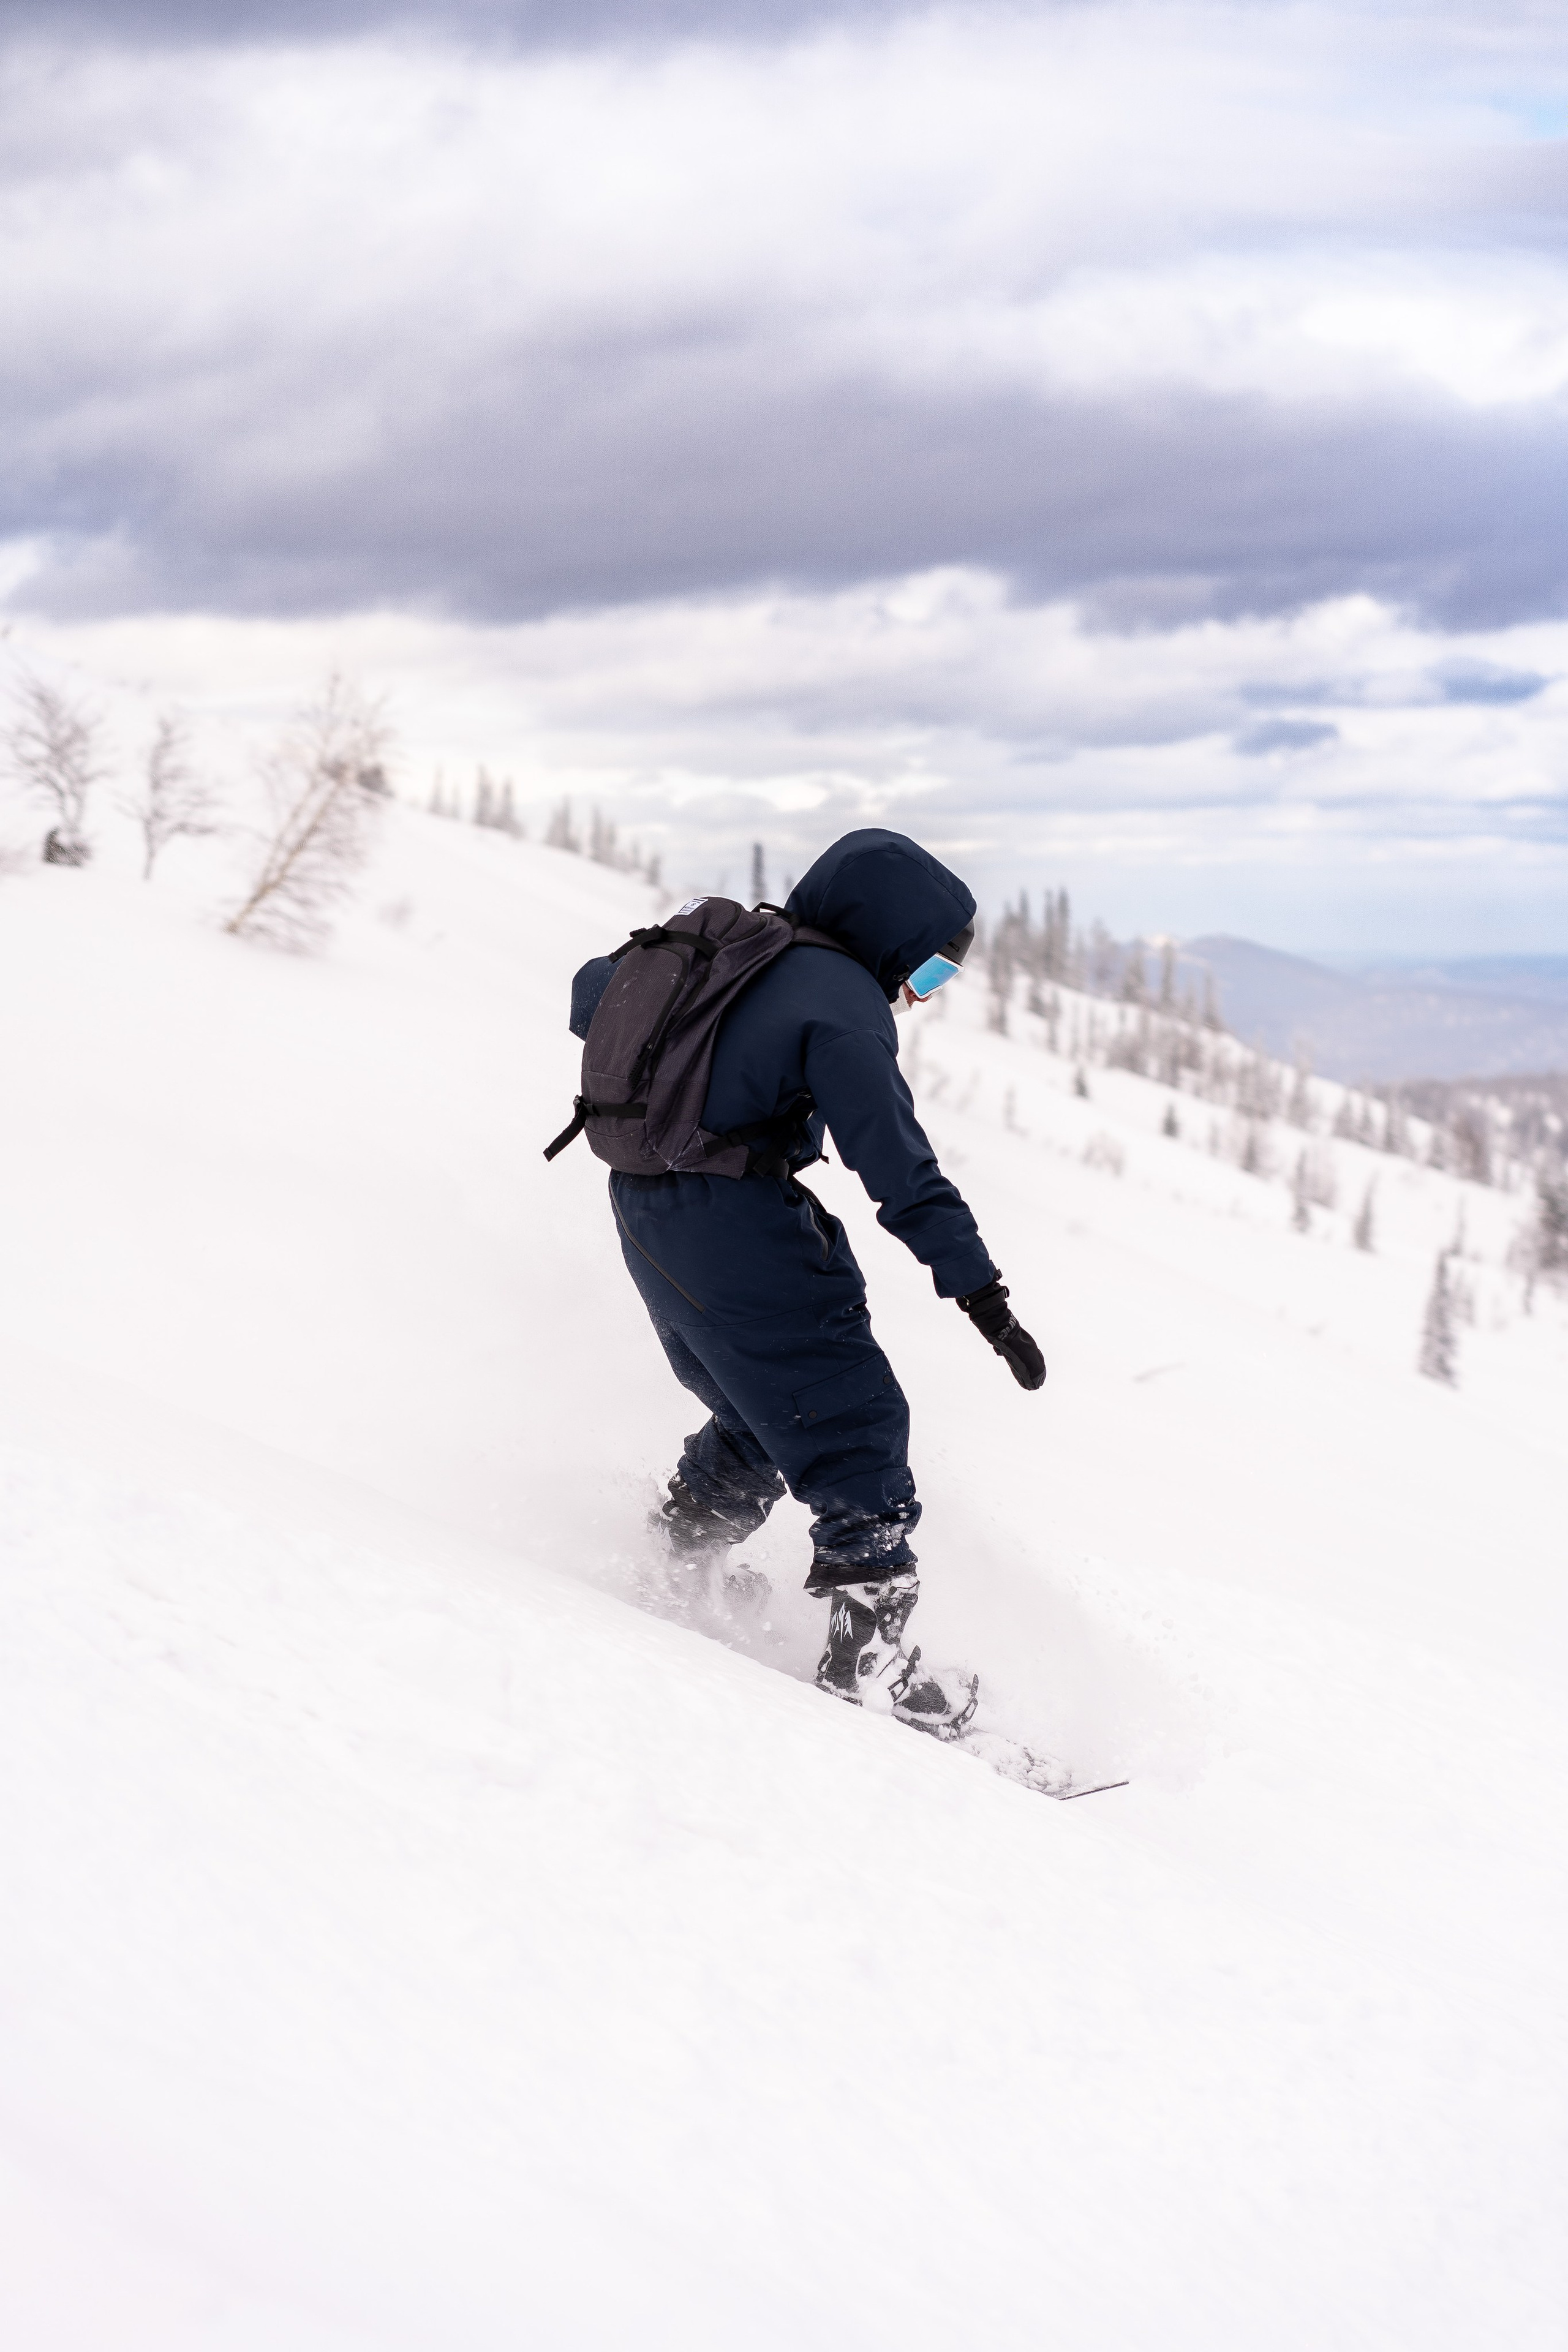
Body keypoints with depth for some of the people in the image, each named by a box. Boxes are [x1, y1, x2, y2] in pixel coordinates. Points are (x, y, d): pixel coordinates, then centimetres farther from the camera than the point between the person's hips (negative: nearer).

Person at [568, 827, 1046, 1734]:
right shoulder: (842, 1002, -13)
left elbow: (593, 995, 25)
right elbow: (900, 1165, -19)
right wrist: (979, 1288, -18)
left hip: (646, 1217, 9)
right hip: (738, 1229, -8)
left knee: (762, 1416, 26)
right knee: (854, 1423, -2)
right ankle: (872, 1650, -7)